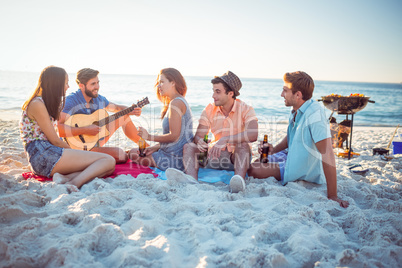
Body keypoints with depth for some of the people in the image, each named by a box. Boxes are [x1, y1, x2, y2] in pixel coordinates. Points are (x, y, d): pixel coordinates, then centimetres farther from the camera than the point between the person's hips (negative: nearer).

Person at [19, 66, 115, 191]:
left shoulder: (46, 103, 23)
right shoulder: (37, 104, -7)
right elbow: (55, 141, -9)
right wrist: (76, 153, 4)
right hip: (43, 156, -10)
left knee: (109, 168, -6)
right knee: (108, 160, -18)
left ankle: (66, 178, -25)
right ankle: (75, 183, -37)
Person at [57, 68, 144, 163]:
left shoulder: (99, 98, 1)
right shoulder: (71, 101, -22)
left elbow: (116, 107, 19)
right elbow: (57, 128, -34)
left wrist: (130, 111, -1)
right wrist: (85, 130, -34)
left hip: (98, 140, 8)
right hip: (82, 147, -8)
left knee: (124, 116, 8)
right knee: (122, 155, -28)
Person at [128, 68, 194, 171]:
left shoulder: (176, 103, -17)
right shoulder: (181, 101, 15)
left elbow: (174, 136, -22)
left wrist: (149, 137, -12)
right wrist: (156, 146, 8)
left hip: (175, 159, -10)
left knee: (133, 154, -6)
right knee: (134, 151, 18)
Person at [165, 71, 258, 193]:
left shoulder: (245, 109, -10)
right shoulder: (209, 110, 2)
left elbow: (253, 135, -29)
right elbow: (198, 136, -3)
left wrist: (225, 139, -38)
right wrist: (199, 142, -29)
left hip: (238, 156, -3)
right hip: (216, 155, 4)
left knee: (243, 145, -35)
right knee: (189, 146, -18)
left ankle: (239, 181, -56)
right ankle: (192, 179, -46)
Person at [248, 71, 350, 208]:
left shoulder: (315, 114, -31)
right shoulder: (297, 111, -3)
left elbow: (327, 155, -34)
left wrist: (332, 196, -35)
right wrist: (274, 149, -4)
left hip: (305, 173, -9)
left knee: (253, 171, -15)